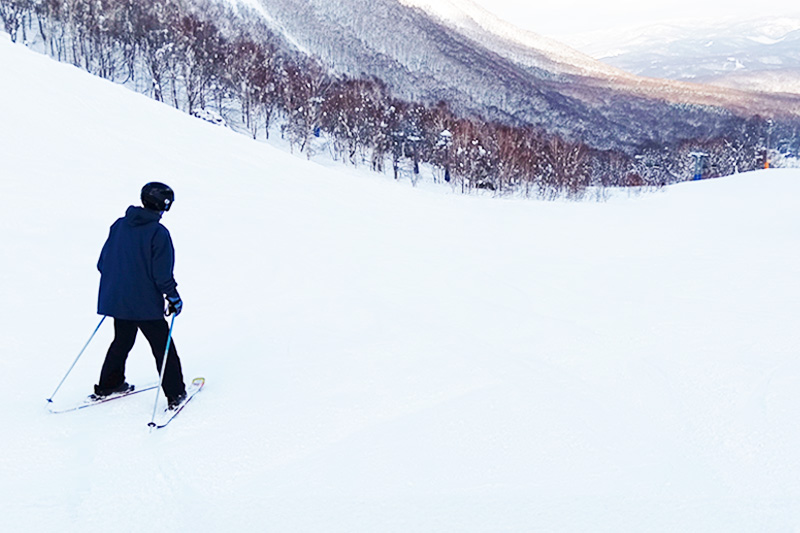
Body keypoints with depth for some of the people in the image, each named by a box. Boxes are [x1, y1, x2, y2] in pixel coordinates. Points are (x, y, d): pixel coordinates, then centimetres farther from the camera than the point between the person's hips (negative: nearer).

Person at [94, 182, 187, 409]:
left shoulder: (118, 226, 4)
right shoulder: (158, 233, -16)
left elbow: (103, 263, 11)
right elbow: (162, 273, -17)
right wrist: (174, 298, -5)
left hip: (117, 299, 6)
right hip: (146, 303, -6)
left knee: (122, 341, 25)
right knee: (163, 346, 5)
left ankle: (107, 385, 33)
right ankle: (175, 393, 9)